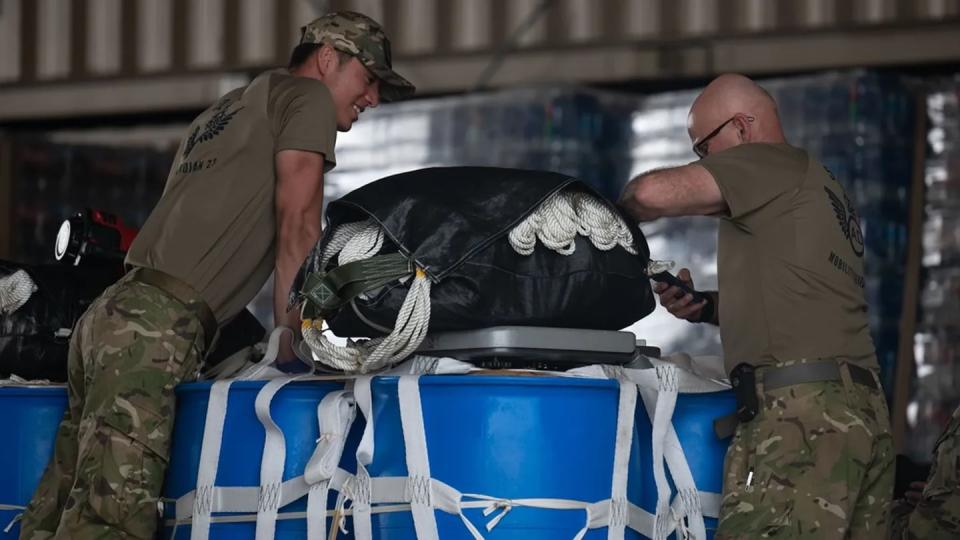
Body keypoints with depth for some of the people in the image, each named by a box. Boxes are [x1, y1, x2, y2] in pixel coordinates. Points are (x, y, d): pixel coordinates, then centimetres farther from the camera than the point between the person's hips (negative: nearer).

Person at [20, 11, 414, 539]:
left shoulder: (219, 112, 31)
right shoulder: (308, 97, 7)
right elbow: (297, 222, -4)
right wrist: (289, 331, -3)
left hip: (109, 314, 9)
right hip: (157, 328, -9)